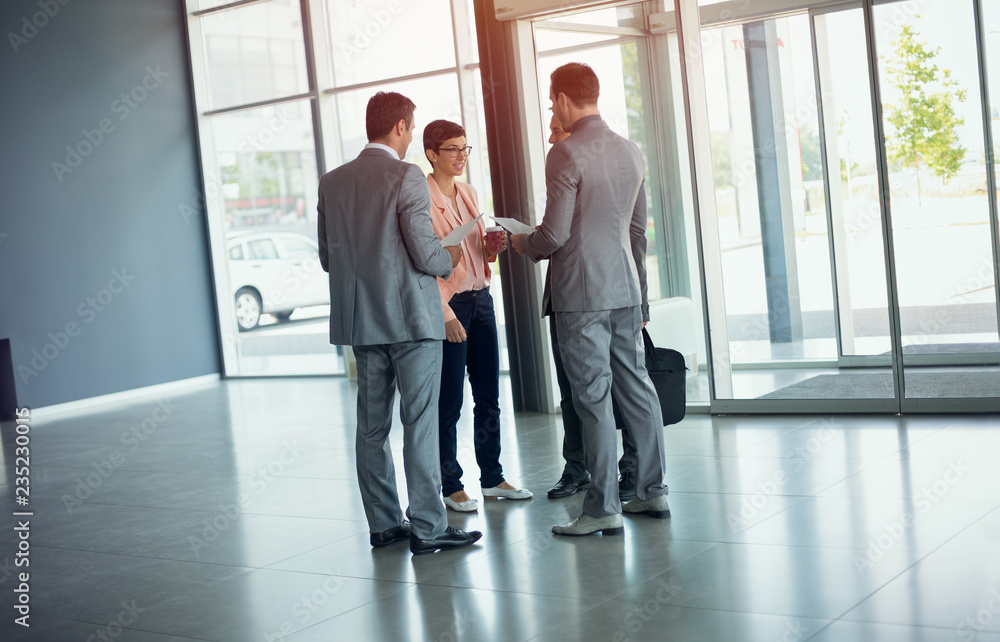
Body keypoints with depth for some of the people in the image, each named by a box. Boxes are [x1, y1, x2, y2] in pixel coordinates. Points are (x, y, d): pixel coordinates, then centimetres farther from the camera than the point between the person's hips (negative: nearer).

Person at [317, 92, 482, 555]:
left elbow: (327, 259, 10)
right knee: (420, 423, -3)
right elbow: (426, 254, -16)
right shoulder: (406, 177, -11)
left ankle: (383, 524, 16)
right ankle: (427, 528, -1)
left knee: (372, 426, 10)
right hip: (411, 317, -6)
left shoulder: (332, 182, 7)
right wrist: (450, 259, 6)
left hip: (360, 321, 6)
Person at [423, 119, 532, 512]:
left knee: (489, 395, 10)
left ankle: (492, 478, 19)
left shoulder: (467, 193, 13)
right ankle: (451, 486, 8)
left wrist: (493, 245, -2)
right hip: (447, 305, -7)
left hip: (480, 299, 7)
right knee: (449, 401, -2)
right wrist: (445, 314, -17)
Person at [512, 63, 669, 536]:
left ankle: (604, 507, 2)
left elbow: (555, 234, -16)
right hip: (625, 288, 8)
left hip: (582, 293, -7)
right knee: (635, 387, 13)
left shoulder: (567, 154, -13)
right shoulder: (631, 151, 10)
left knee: (592, 397, -3)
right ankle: (652, 491, 21)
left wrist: (523, 244, 6)